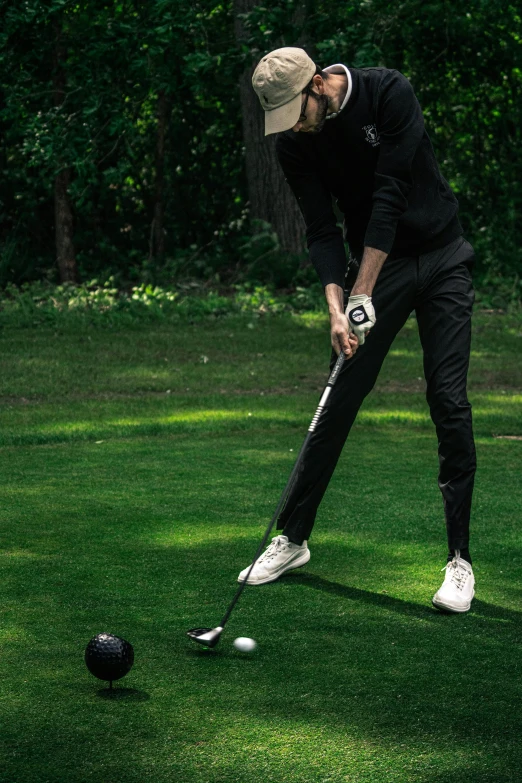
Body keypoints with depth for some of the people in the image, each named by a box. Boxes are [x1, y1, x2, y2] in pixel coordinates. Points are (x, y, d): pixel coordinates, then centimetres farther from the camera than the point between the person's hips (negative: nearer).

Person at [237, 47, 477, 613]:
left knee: (448, 401, -9)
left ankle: (460, 558, -3)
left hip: (441, 256, -3)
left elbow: (390, 195, -25)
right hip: (373, 263, 3)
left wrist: (363, 293, -26)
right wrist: (336, 305, -25)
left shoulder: (389, 94, -21)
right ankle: (293, 537, 12)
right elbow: (322, 230, -9)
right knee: (339, 401, 1)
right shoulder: (294, 142, -9)